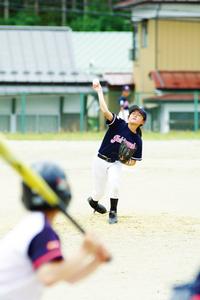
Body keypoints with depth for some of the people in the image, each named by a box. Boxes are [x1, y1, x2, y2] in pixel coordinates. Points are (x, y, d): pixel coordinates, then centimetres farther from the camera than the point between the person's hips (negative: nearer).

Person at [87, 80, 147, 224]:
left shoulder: (137, 141, -4)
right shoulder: (119, 124, -12)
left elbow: (133, 162, 3)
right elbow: (105, 110, -26)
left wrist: (128, 162, -21)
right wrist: (99, 91, -31)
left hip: (116, 164, 1)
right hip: (101, 161, -1)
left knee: (115, 186, -26)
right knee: (99, 193, 5)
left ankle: (113, 213, -6)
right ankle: (92, 201, 43)